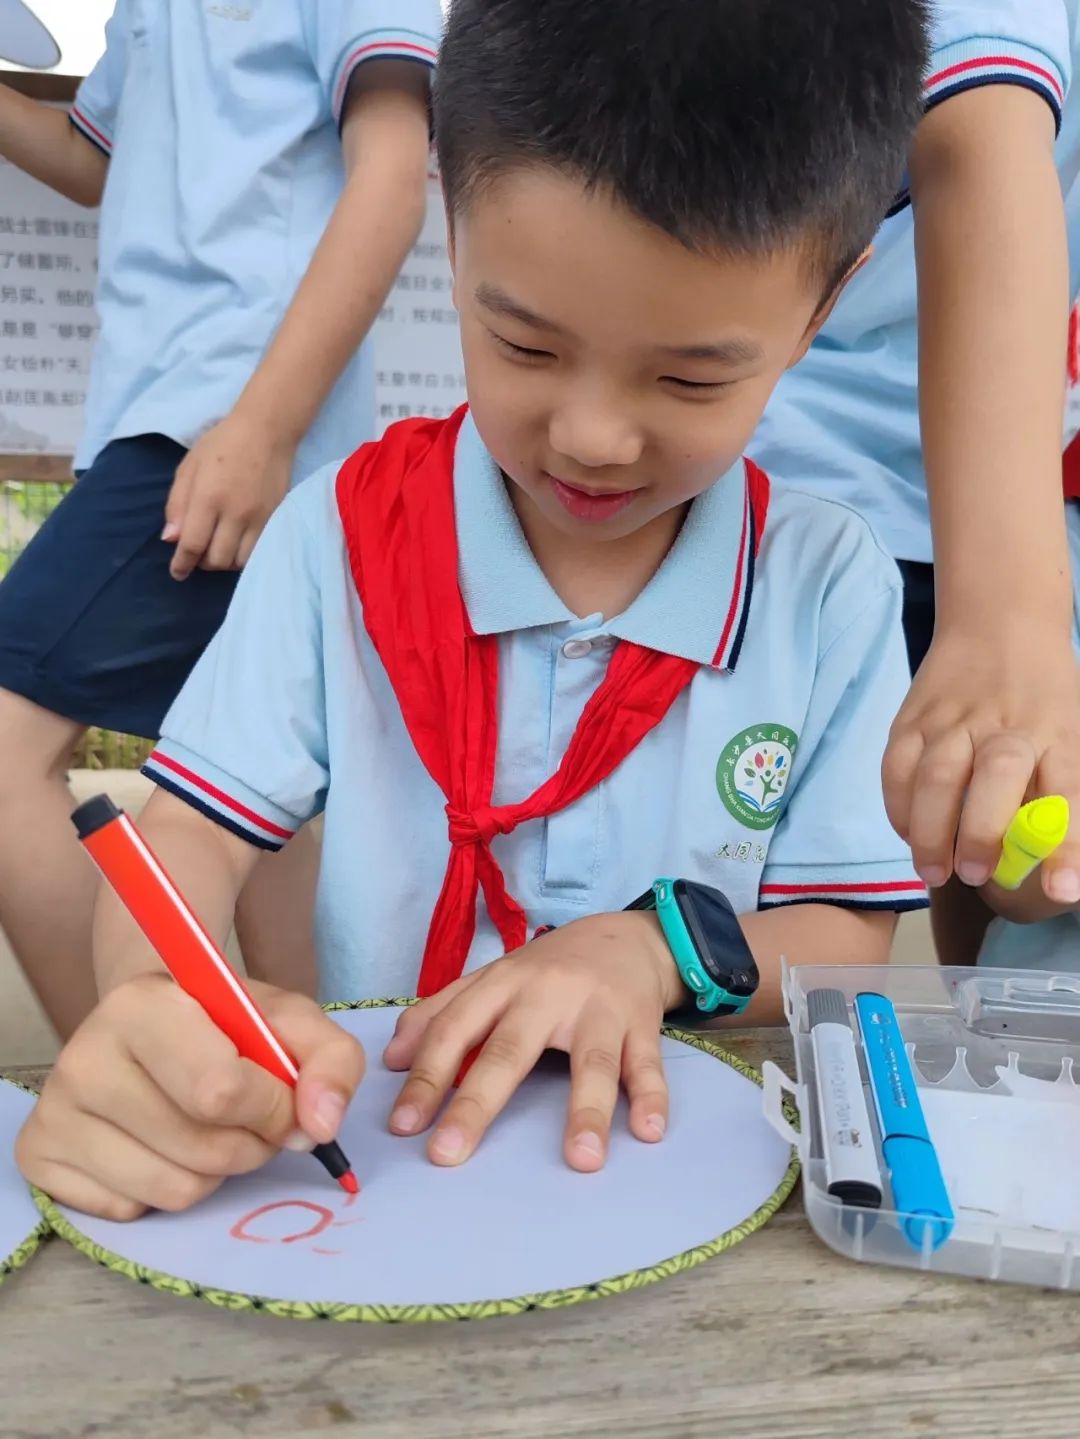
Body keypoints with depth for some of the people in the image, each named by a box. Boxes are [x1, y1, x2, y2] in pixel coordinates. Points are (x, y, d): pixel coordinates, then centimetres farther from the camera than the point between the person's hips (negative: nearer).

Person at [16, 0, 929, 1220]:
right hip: (367, 1144, 1)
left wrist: (659, 949, -19)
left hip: (693, 1162, 0)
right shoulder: (344, 532, -4)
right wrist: (157, 1002, -28)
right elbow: (193, 830, -7)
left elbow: (848, 944, 0)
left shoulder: (831, 586, -4)